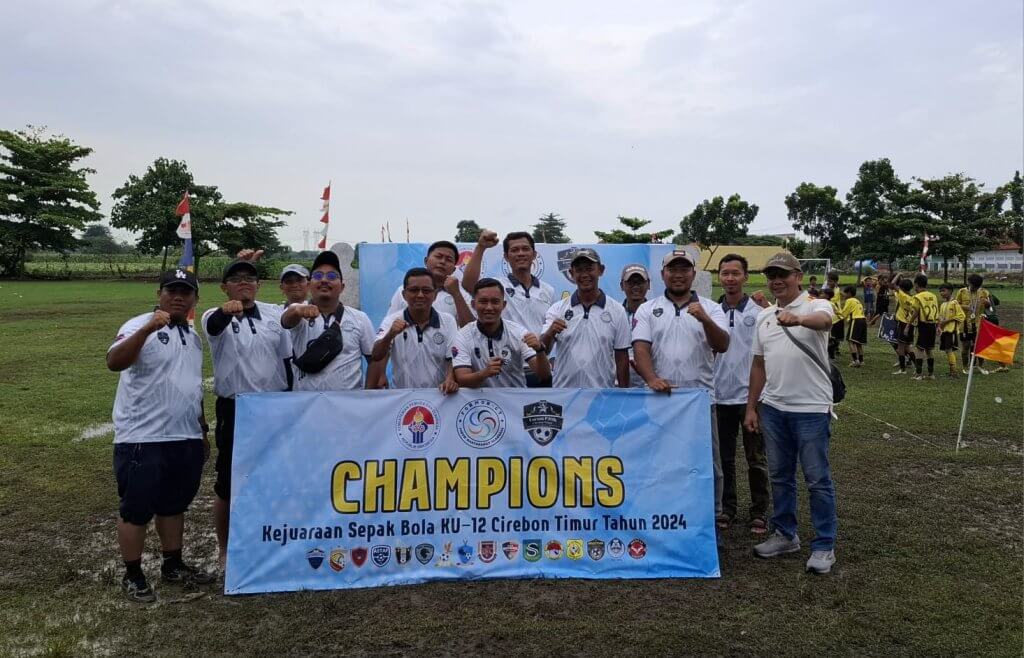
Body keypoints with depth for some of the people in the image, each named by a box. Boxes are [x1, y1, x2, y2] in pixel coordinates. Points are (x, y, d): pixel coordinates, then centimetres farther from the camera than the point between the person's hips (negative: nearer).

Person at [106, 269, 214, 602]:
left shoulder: (193, 336, 13)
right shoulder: (140, 326, -10)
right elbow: (114, 362, -29)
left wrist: (203, 430, 22)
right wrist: (147, 328, -41)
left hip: (186, 439, 7)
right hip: (143, 439, -7)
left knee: (175, 505, 18)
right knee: (136, 509, 5)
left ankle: (173, 565, 32)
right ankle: (133, 575, 20)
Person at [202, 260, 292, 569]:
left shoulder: (274, 314, 5)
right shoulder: (216, 317, -6)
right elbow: (214, 324, -32)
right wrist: (227, 310, -56)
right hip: (234, 409, -3)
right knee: (229, 480, 7)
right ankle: (224, 549, 24)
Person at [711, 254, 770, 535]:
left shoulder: (759, 309, -5)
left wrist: (767, 307, -24)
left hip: (751, 395, -3)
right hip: (720, 396, 3)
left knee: (756, 459, 7)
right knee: (724, 457, 13)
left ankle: (759, 512, 20)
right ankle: (727, 507, 27)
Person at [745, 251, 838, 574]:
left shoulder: (816, 305, -7)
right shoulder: (764, 316, 10)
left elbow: (824, 321, -34)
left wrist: (797, 319, -56)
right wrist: (751, 407, 13)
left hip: (811, 408, -6)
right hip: (773, 408, 6)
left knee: (818, 479, 4)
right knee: (780, 476, 16)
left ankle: (824, 545, 16)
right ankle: (785, 535, 30)